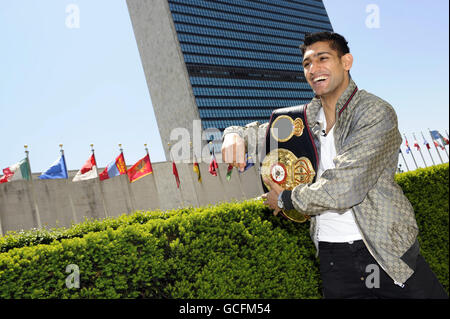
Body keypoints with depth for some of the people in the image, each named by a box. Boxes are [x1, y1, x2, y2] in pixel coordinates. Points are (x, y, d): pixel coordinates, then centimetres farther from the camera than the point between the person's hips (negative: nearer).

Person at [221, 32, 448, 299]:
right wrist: (235, 134, -5)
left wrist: (286, 199, -7)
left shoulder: (376, 113, -12)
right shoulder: (307, 116, 5)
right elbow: (262, 131, 20)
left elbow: (343, 189, -21)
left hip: (388, 252, -4)